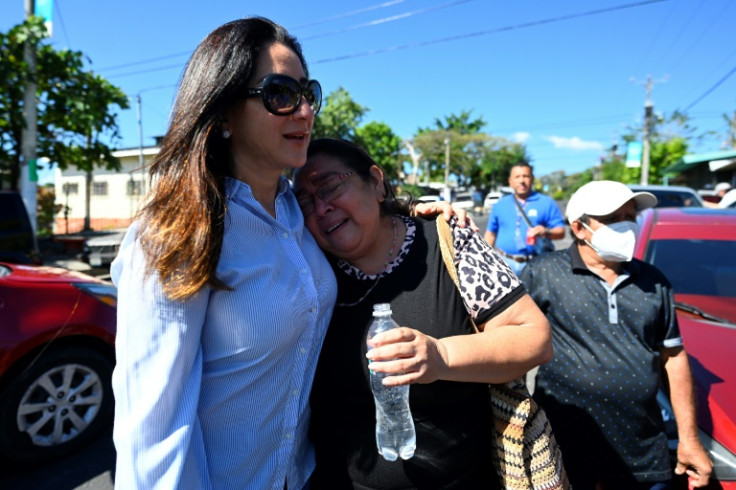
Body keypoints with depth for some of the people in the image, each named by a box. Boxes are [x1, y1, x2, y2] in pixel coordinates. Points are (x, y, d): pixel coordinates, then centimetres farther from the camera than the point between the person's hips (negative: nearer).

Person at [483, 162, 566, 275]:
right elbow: (490, 234, 15)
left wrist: (546, 232, -18)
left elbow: (561, 231, 3)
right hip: (505, 262, 2)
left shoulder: (546, 202, 5)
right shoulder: (500, 205, 12)